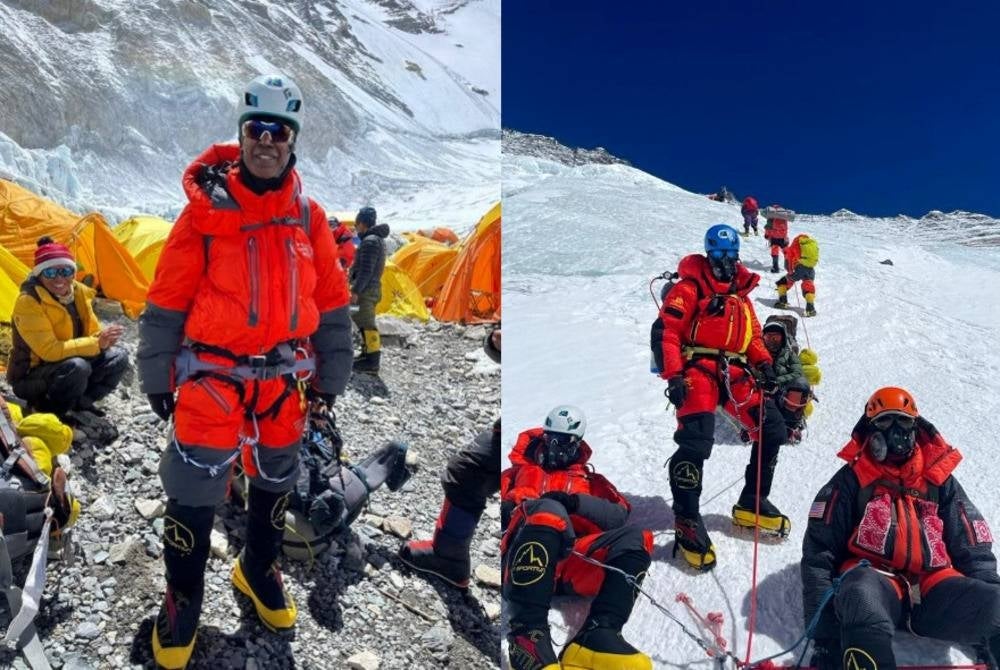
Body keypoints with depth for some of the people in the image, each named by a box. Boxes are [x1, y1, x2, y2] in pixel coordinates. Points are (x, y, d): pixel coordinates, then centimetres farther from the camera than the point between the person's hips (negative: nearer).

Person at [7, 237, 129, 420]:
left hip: (66, 365, 7)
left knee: (118, 357, -12)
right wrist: (96, 344, -35)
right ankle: (50, 408, -8)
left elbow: (92, 331, 3)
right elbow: (48, 350, -28)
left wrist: (103, 338, -23)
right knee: (77, 367, -35)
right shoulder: (28, 302, -22)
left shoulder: (78, 291, -2)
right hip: (30, 377, -7)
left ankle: (79, 402, 5)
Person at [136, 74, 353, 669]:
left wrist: (330, 376, 7)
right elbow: (167, 300, -3)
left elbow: (332, 302, 7)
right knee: (193, 491, 1)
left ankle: (259, 570, 44)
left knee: (275, 481, 18)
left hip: (285, 377, 3)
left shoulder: (309, 217, 2)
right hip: (212, 375, -3)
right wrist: (158, 377, -1)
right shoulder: (206, 209, -6)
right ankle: (183, 599, 27)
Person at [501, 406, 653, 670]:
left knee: (637, 538, -22)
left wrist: (576, 502, -5)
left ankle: (597, 634, -39)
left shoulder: (589, 479, 33)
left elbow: (619, 514, 14)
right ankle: (527, 630, -42)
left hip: (573, 563, 2)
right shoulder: (519, 473, 32)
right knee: (549, 511, -34)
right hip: (523, 559, -2)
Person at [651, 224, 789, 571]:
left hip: (734, 373, 7)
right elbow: (665, 332, -8)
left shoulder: (741, 292, 23)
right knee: (696, 441, -21)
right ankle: (687, 521, -9)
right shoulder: (690, 287, 1)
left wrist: (764, 364, 4)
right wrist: (673, 376, -18)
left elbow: (753, 335, 24)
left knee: (772, 429, 2)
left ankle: (751, 505, 18)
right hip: (698, 370, -7)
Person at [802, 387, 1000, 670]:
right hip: (874, 576, -3)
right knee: (862, 597, -38)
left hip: (933, 585, 3)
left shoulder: (939, 479, 18)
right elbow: (819, 552, 3)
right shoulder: (851, 479, 9)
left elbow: (973, 549, 18)